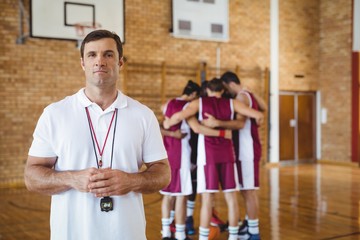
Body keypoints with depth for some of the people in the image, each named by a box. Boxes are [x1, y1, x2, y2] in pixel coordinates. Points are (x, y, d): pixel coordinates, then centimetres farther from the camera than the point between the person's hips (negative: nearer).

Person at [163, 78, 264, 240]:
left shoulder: (199, 102, 5)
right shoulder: (231, 103, 9)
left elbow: (179, 116, -12)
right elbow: (258, 115, 3)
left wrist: (167, 124, 8)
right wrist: (257, 121, 26)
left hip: (208, 154, -2)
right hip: (227, 154, 2)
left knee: (207, 199, -2)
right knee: (231, 198, 9)